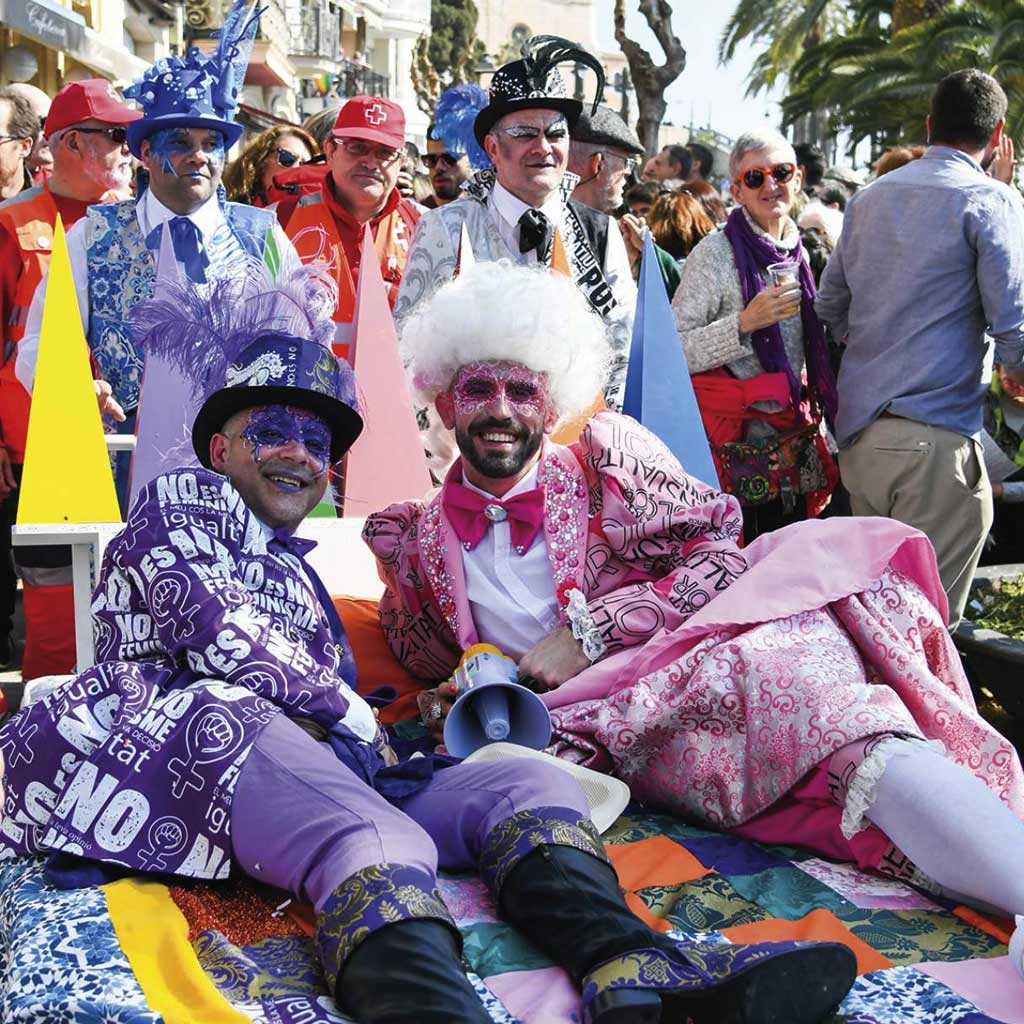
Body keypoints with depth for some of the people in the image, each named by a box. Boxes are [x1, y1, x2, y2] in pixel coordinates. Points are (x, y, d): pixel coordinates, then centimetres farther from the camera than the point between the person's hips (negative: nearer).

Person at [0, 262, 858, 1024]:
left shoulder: (301, 573, 38)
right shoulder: (181, 498, 16)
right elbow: (209, 626, -3)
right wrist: (347, 711, 1)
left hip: (311, 758, 7)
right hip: (202, 735, -7)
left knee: (534, 784, -13)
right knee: (384, 844, -37)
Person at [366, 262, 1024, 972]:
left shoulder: (608, 454, 12)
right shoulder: (413, 544, 16)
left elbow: (724, 553, 2)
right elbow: (431, 668, 29)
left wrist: (592, 629, -7)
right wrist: (452, 704, 5)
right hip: (613, 722, -1)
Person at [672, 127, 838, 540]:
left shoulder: (799, 254, 13)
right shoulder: (715, 253, -9)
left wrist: (819, 437, 23)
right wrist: (745, 323, -24)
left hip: (793, 453, 7)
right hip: (737, 455, -7)